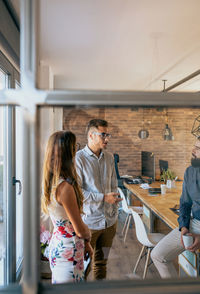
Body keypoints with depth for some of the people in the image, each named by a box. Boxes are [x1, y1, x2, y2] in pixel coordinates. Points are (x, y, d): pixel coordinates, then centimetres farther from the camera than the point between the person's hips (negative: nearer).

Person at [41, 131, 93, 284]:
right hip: (69, 252, -8)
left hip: (57, 245, 8)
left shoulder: (52, 182, 0)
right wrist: (88, 236, 3)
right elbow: (80, 230, -20)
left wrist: (85, 243, 13)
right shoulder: (65, 187, -28)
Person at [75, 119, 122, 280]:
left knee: (102, 262, 20)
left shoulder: (109, 158, 6)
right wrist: (104, 198, -17)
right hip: (88, 222, -5)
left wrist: (115, 212, 9)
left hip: (109, 221, 5)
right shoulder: (78, 159, -13)